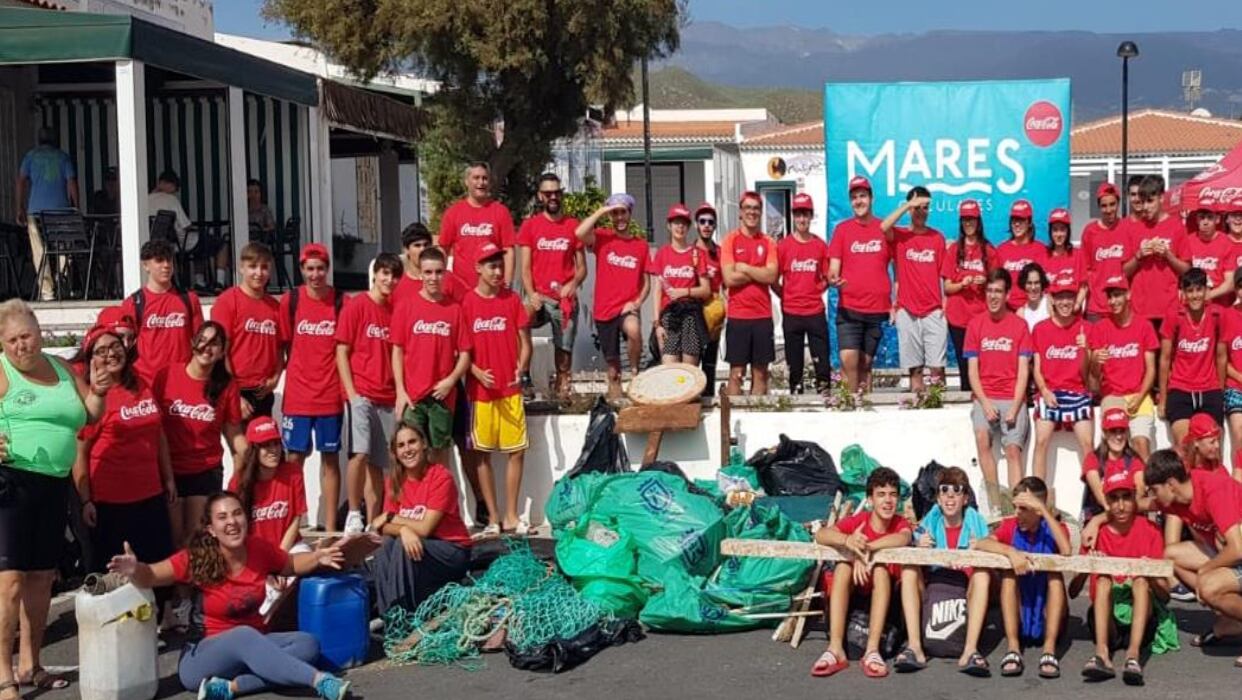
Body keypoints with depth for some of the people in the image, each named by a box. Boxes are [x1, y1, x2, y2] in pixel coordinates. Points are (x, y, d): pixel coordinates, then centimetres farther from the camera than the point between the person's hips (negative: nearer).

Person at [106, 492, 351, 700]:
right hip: (203, 658, -5)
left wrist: (318, 557, -2)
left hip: (255, 646, 5)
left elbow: (291, 565, 16)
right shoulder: (197, 559, -14)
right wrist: (134, 569, -39)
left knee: (307, 644, -19)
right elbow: (150, 577, -17)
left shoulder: (260, 549, -3)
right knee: (244, 635, -37)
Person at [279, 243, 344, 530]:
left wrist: (346, 384, -1)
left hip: (331, 395, 0)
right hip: (297, 395, 0)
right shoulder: (290, 300, 0)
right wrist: (296, 373, 3)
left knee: (330, 458, 6)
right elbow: (284, 344, 8)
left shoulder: (341, 301, -1)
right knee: (295, 457, 3)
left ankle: (331, 526, 12)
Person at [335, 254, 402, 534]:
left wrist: (401, 392, 7)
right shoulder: (356, 306, -1)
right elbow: (342, 352, -3)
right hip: (361, 393, -4)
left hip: (388, 397, 4)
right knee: (360, 453, -19)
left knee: (378, 463, 6)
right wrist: (351, 393, -10)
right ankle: (353, 514, -9)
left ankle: (373, 523, 11)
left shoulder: (396, 310, 11)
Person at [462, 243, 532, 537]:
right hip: (479, 389, -2)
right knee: (482, 453, 2)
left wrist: (520, 369, -9)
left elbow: (525, 342, 7)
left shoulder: (512, 300, 5)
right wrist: (477, 372, -14)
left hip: (510, 389, 2)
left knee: (516, 451, 2)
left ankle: (511, 516, 12)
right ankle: (492, 518, 11)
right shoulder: (466, 303, -1)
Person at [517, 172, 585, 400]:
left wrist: (573, 284, -13)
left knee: (564, 349, 2)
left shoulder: (573, 226, 7)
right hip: (539, 296, -1)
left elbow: (582, 267, 8)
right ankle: (524, 375, -18)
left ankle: (562, 393, 11)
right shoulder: (530, 225, 6)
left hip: (566, 298, 1)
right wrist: (531, 294, -15)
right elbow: (525, 266, 2)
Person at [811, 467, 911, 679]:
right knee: (843, 566, -28)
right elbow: (820, 534, -25)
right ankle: (836, 649, -39)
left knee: (880, 569, -30)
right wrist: (846, 540, -46)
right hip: (852, 591, 1)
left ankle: (872, 651, -38)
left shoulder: (900, 523, -6)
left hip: (883, 592, -1)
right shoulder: (858, 521, -8)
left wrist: (866, 548, -44)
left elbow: (903, 539, -33)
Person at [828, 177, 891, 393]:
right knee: (848, 359, -15)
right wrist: (833, 279, -22)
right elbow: (834, 267, 1)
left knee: (866, 363, 7)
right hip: (848, 308, -1)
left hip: (877, 309, 1)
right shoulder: (842, 229, 4)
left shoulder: (885, 229, 5)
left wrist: (895, 303, 3)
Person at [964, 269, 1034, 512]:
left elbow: (1023, 370, 0)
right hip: (985, 397, 0)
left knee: (1013, 448, -17)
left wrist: (1014, 408, -11)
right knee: (982, 437, -25)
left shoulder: (1019, 325, 5)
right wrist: (985, 404, -9)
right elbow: (972, 369, 5)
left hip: (1013, 398, 0)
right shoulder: (976, 324, 8)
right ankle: (994, 505, -22)